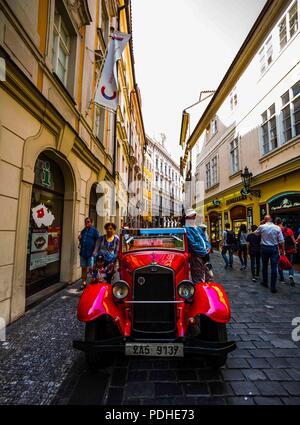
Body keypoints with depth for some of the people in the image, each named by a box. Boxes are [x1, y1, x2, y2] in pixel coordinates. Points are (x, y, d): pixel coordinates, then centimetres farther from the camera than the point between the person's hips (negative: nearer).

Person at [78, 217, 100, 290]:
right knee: (83, 268, 14)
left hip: (90, 253, -6)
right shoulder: (83, 231, 15)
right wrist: (80, 238, 4)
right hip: (83, 252, 7)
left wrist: (94, 251, -17)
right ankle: (83, 283, 26)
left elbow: (97, 241, -10)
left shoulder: (94, 230, -5)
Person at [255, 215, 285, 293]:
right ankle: (273, 287, 6)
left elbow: (255, 233, 13)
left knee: (265, 266, 16)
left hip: (264, 248, 1)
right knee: (274, 268, 3)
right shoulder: (277, 228, -6)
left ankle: (265, 282, 30)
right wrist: (282, 250, 4)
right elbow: (281, 241, -6)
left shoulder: (262, 227, -6)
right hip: (274, 248, -1)